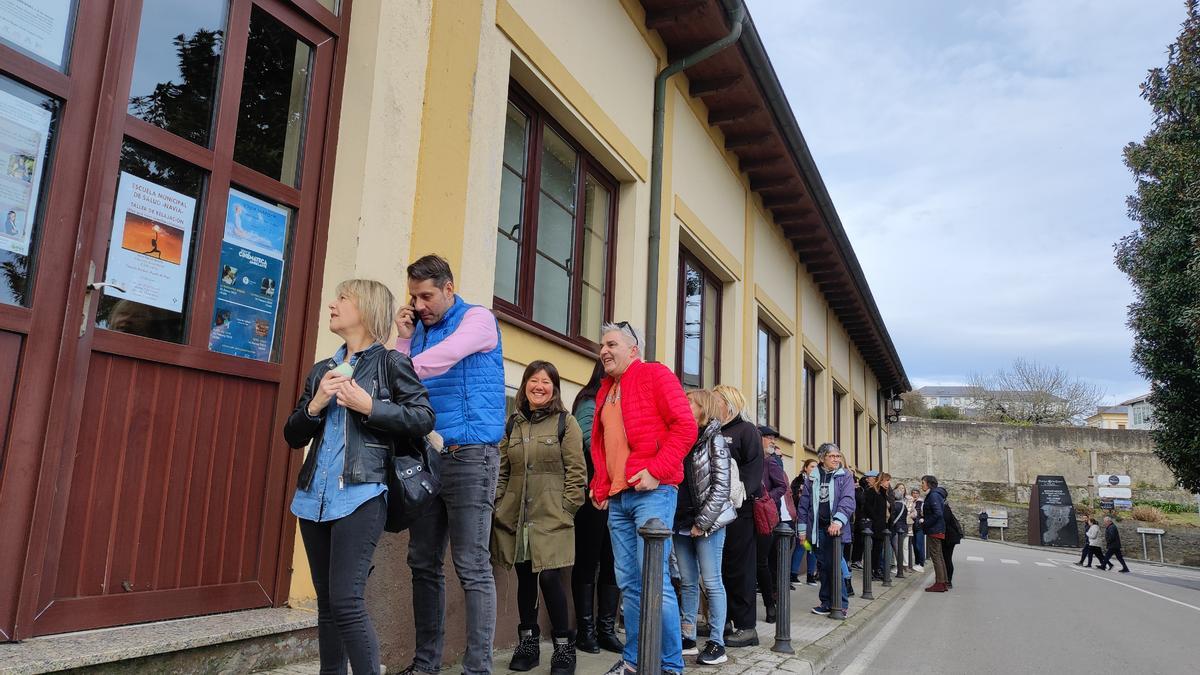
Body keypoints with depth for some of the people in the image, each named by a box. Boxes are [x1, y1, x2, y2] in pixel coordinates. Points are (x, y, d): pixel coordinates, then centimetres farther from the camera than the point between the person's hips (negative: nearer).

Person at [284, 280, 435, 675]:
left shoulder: (390, 363, 0)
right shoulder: (322, 370, 16)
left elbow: (424, 418, -8)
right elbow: (293, 436, 16)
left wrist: (369, 407, -15)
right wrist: (314, 405, -3)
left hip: (360, 495, -6)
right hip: (315, 495, 6)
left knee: (346, 601, -11)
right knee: (327, 603, 12)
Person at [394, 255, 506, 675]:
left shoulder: (478, 319, -2)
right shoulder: (420, 331, 16)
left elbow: (445, 356, -21)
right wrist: (404, 339, 5)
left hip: (469, 455, -7)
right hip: (427, 456, 7)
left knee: (472, 568, -5)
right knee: (423, 563, 10)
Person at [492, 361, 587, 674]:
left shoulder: (565, 422, -1)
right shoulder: (512, 423, 11)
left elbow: (576, 471, -4)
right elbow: (501, 469, 13)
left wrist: (565, 510, -8)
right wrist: (499, 505, 5)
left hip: (551, 517, -4)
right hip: (515, 516, 4)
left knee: (549, 577, -9)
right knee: (525, 578, 10)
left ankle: (564, 646, 7)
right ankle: (527, 643, 23)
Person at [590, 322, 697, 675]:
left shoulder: (654, 374, -1)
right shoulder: (605, 391, 21)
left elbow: (685, 426, -11)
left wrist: (656, 470, -16)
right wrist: (601, 486, 13)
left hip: (652, 492, -7)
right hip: (616, 499, 7)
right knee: (629, 583, 10)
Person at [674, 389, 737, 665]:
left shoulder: (714, 439, -5)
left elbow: (721, 487, -11)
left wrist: (702, 523, -13)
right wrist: (674, 519, 3)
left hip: (707, 523, -6)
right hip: (682, 522, 6)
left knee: (711, 582, 0)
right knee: (687, 583, 11)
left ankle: (717, 643, 7)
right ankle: (688, 638, 20)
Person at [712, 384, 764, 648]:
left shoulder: (746, 430, 1)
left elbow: (753, 469, -11)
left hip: (739, 510, -6)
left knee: (739, 567, -3)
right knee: (718, 567, 8)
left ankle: (747, 626, 5)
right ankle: (723, 620, 18)